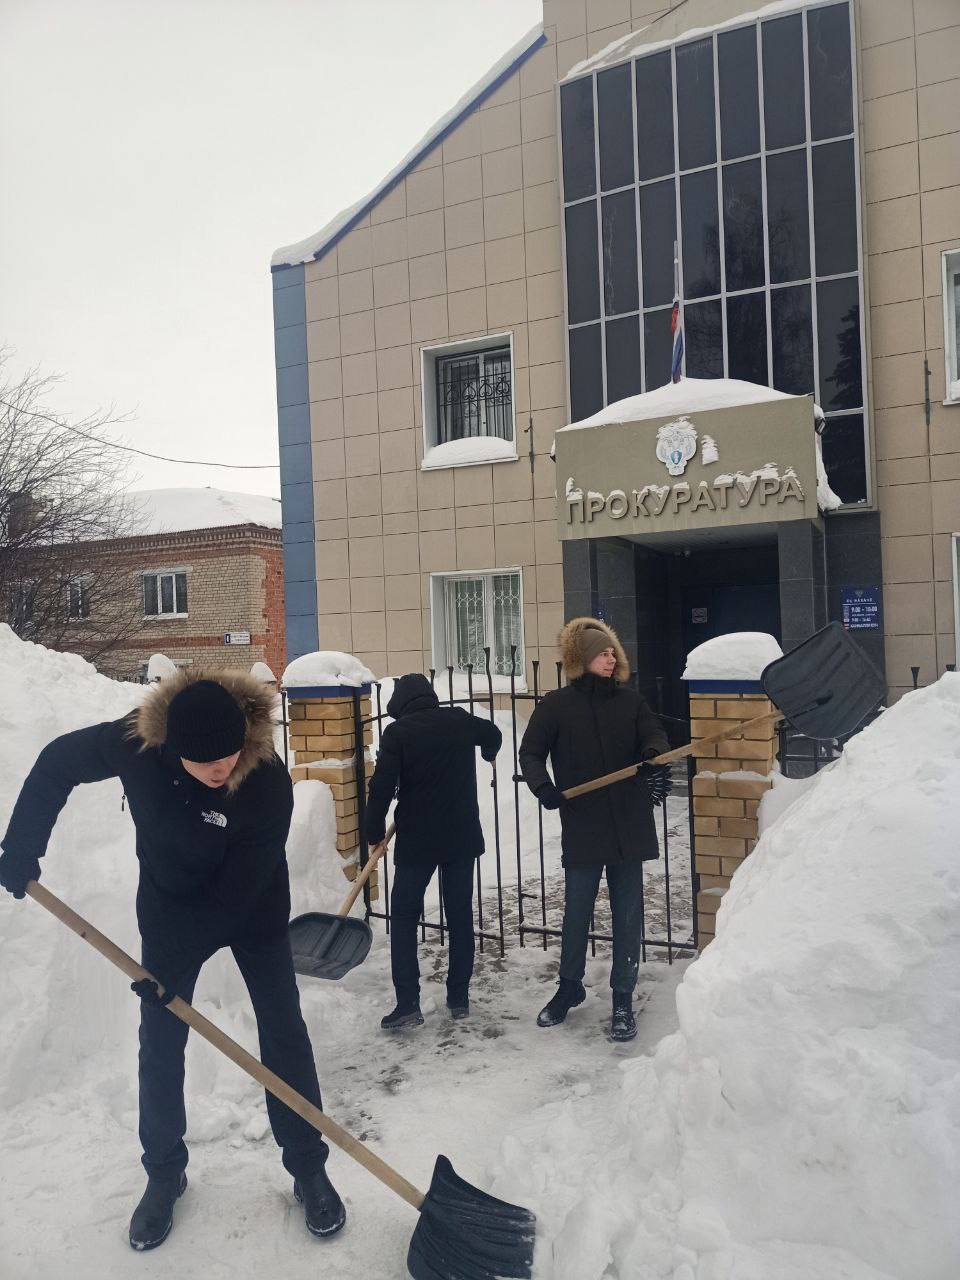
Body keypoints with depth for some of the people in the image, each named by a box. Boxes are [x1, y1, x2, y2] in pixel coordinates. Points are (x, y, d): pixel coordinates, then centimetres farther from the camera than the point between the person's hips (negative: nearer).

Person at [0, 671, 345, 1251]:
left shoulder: (269, 783, -35)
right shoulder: (137, 741, -28)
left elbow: (237, 891, -28)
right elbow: (59, 763, -9)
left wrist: (167, 962, -25)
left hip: (253, 912, -2)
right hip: (170, 909, 2)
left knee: (284, 1033, 1)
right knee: (160, 1046, 7)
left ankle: (309, 1169, 18)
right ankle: (164, 1175, 28)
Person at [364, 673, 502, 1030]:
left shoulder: (397, 733, -10)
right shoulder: (460, 720, 2)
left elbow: (382, 786, -14)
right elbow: (492, 734, 24)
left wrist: (375, 832, 1)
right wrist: (487, 754, 47)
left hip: (416, 840, -3)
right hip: (463, 836, 4)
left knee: (404, 917, 7)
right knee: (460, 915, 13)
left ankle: (408, 1003, 2)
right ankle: (459, 997, 19)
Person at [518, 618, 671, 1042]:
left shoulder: (629, 700, 4)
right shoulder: (555, 705, -2)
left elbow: (653, 736, -6)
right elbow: (530, 753, 1)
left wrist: (656, 760, -29)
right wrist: (544, 788, -17)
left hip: (629, 825, 1)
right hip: (581, 827, -1)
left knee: (628, 915, 10)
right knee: (576, 913, 12)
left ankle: (623, 1000, 25)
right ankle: (569, 987, 35)